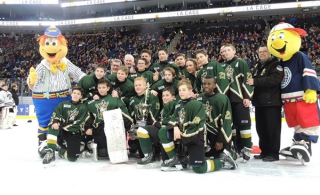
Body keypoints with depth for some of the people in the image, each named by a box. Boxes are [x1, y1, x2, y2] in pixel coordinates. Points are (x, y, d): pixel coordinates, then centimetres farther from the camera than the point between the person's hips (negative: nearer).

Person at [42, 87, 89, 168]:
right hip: (61, 130, 1)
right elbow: (55, 115, -6)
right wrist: (54, 122, -30)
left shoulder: (83, 108, 0)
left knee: (72, 157, -16)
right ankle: (50, 152, -29)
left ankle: (62, 151, 19)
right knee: (53, 126, -35)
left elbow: (78, 124, -11)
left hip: (74, 133, -1)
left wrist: (63, 125, -21)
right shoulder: (63, 104, 7)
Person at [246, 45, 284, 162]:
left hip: (272, 102, -8)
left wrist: (255, 81, -24)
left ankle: (274, 153, 5)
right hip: (259, 102, 8)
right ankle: (265, 151, 20)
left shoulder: (276, 64, -4)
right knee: (261, 128, 10)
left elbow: (274, 79, -21)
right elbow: (253, 81, 26)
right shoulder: (257, 67, 21)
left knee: (273, 128, -3)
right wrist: (249, 80, 3)